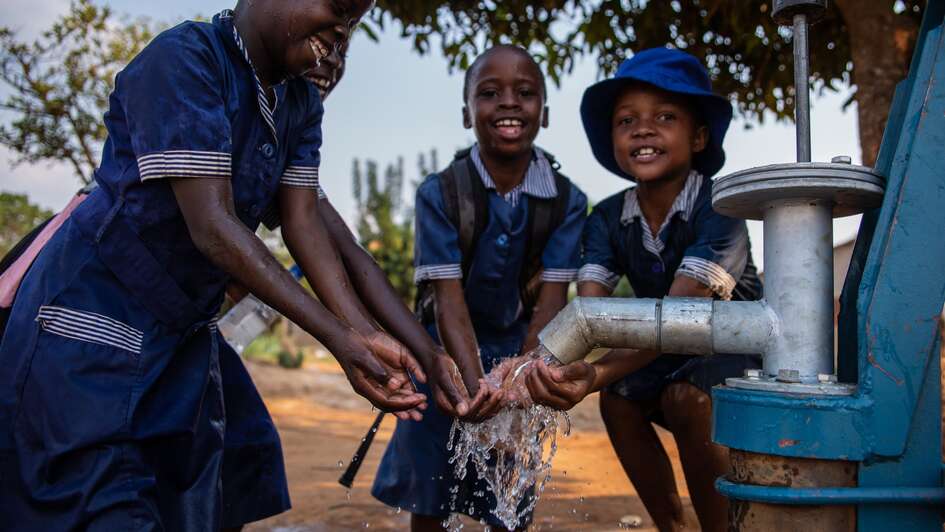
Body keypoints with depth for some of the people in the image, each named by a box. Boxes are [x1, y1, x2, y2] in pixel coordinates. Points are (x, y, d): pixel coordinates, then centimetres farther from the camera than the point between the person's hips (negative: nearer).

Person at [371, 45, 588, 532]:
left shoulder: (567, 200, -12)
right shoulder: (440, 193, -17)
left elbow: (550, 298, -17)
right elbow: (449, 295, -23)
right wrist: (473, 379, -38)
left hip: (518, 352, 1)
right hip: (447, 353, -1)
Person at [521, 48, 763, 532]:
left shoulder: (718, 209, -28)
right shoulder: (608, 218, -12)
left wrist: (598, 374, -57)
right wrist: (543, 363, -48)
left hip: (739, 338, -5)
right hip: (667, 349, 5)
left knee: (685, 398, -31)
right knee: (618, 401, -18)